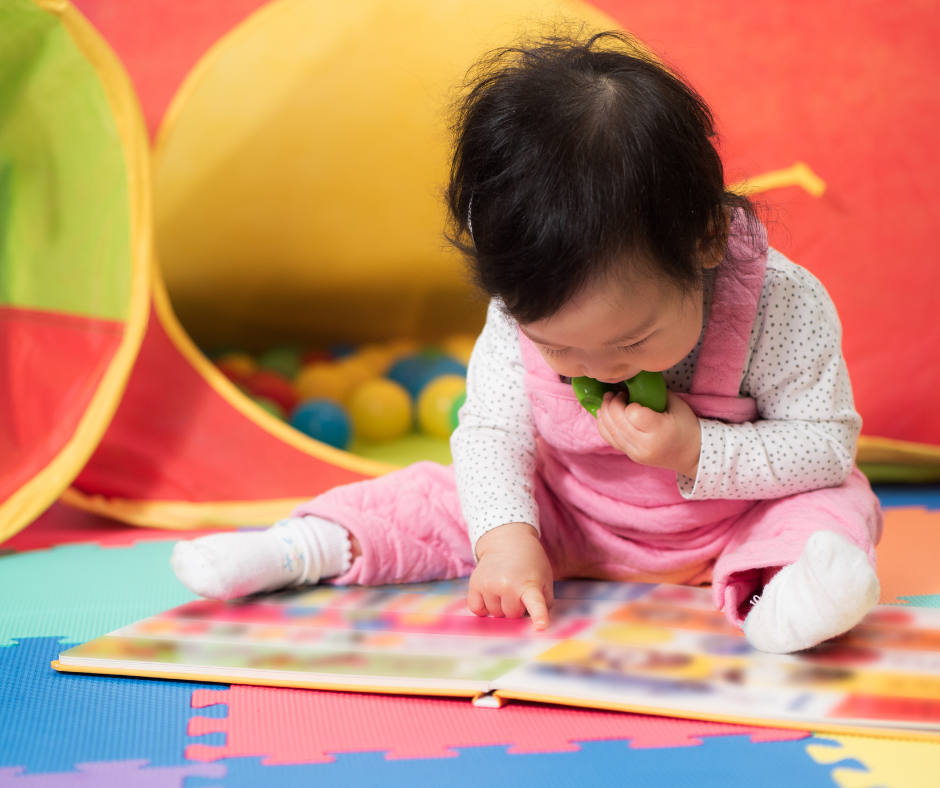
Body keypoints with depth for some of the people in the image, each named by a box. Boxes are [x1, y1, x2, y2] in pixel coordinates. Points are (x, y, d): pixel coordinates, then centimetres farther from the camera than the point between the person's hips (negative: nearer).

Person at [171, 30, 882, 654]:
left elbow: (828, 443, -21)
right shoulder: (522, 315, -23)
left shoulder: (779, 305, -30)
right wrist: (505, 534, -32)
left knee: (836, 502, -25)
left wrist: (700, 453, -36)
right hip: (571, 522, 2)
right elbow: (491, 431, -15)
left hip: (731, 522, -2)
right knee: (446, 500, -8)